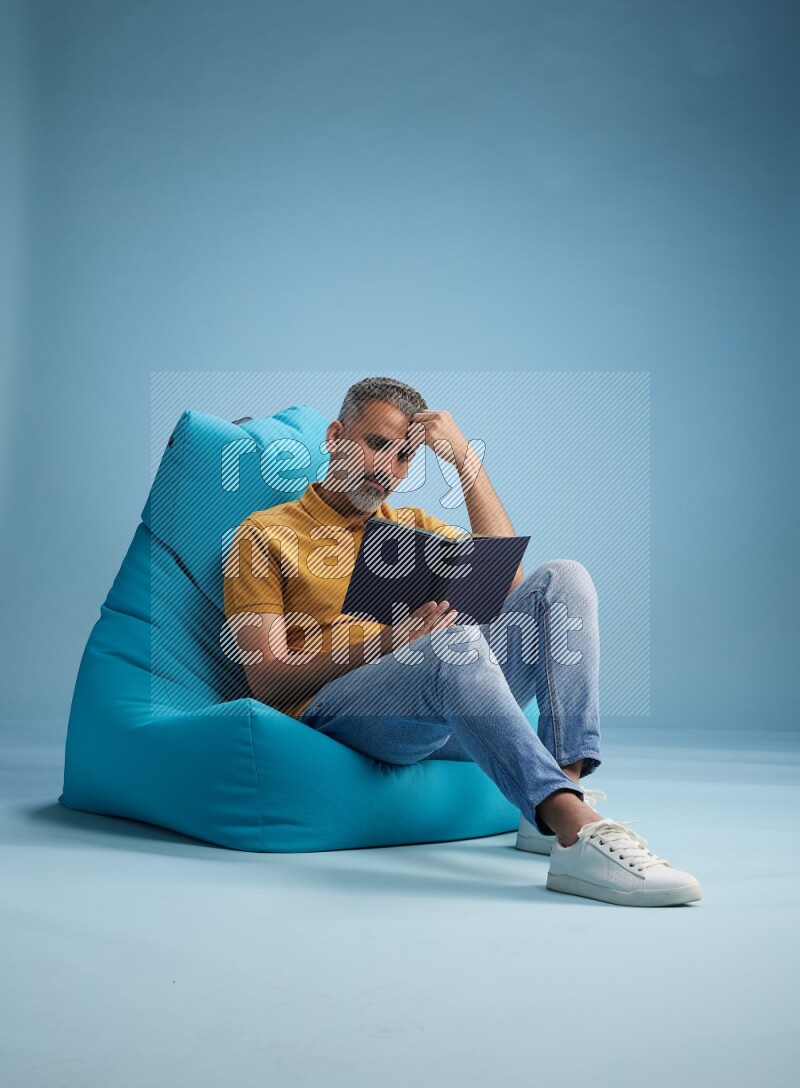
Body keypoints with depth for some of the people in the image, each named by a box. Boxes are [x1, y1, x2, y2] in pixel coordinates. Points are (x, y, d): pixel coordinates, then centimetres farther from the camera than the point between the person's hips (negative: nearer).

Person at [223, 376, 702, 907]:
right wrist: (386, 642, -17)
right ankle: (579, 834, -48)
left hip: (451, 699, 6)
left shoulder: (414, 525, 27)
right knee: (454, 638, -36)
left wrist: (467, 459, 5)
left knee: (563, 580, -12)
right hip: (333, 706, -5)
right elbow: (267, 682, -2)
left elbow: (506, 577, 8)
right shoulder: (266, 534, 11)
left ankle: (559, 802, -28)